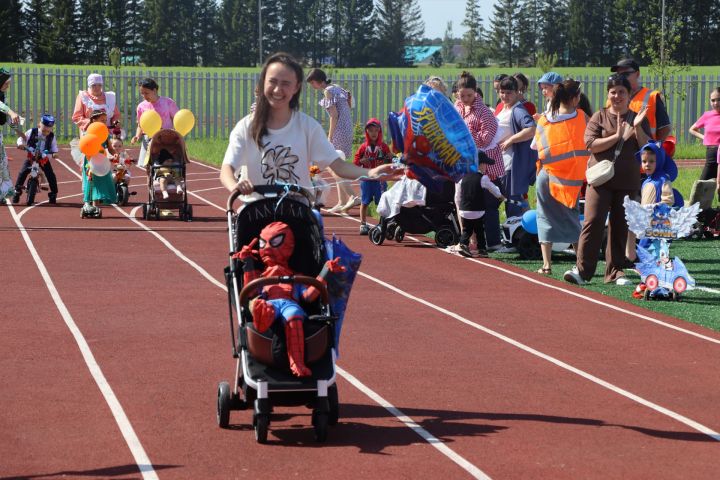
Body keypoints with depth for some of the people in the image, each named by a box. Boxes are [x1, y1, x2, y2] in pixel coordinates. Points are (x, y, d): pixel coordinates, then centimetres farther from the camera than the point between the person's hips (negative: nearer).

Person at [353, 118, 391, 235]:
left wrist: (390, 158, -15)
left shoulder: (384, 147, 3)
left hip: (380, 180, -1)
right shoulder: (363, 147, 4)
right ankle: (363, 224, 14)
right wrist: (361, 161, -14)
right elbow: (355, 162, 6)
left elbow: (390, 164, 6)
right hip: (366, 179, 1)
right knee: (364, 202, 6)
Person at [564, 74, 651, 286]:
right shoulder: (599, 117, 5)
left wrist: (637, 128, -13)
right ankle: (582, 270, -13)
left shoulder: (638, 119, 10)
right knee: (593, 222, -12)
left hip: (628, 182, 2)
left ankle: (615, 272, 13)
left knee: (620, 227, 6)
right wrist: (616, 136, -13)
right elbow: (590, 144, -7)